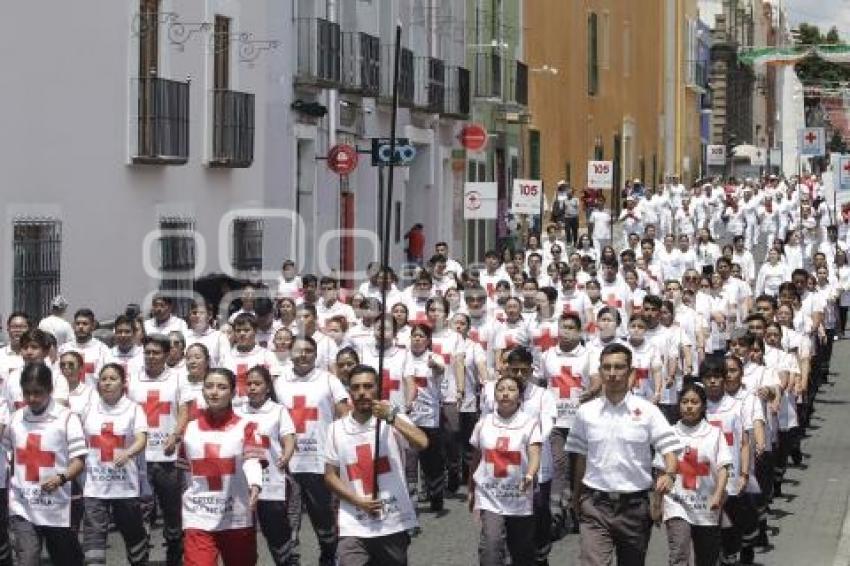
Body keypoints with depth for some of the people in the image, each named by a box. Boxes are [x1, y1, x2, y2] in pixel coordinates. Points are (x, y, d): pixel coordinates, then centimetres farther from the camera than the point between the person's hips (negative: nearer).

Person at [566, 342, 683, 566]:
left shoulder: (647, 411, -1)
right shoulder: (586, 412, 4)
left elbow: (669, 449, -5)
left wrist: (669, 475, -25)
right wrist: (576, 498, 15)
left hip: (634, 504, 0)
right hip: (595, 504, 0)